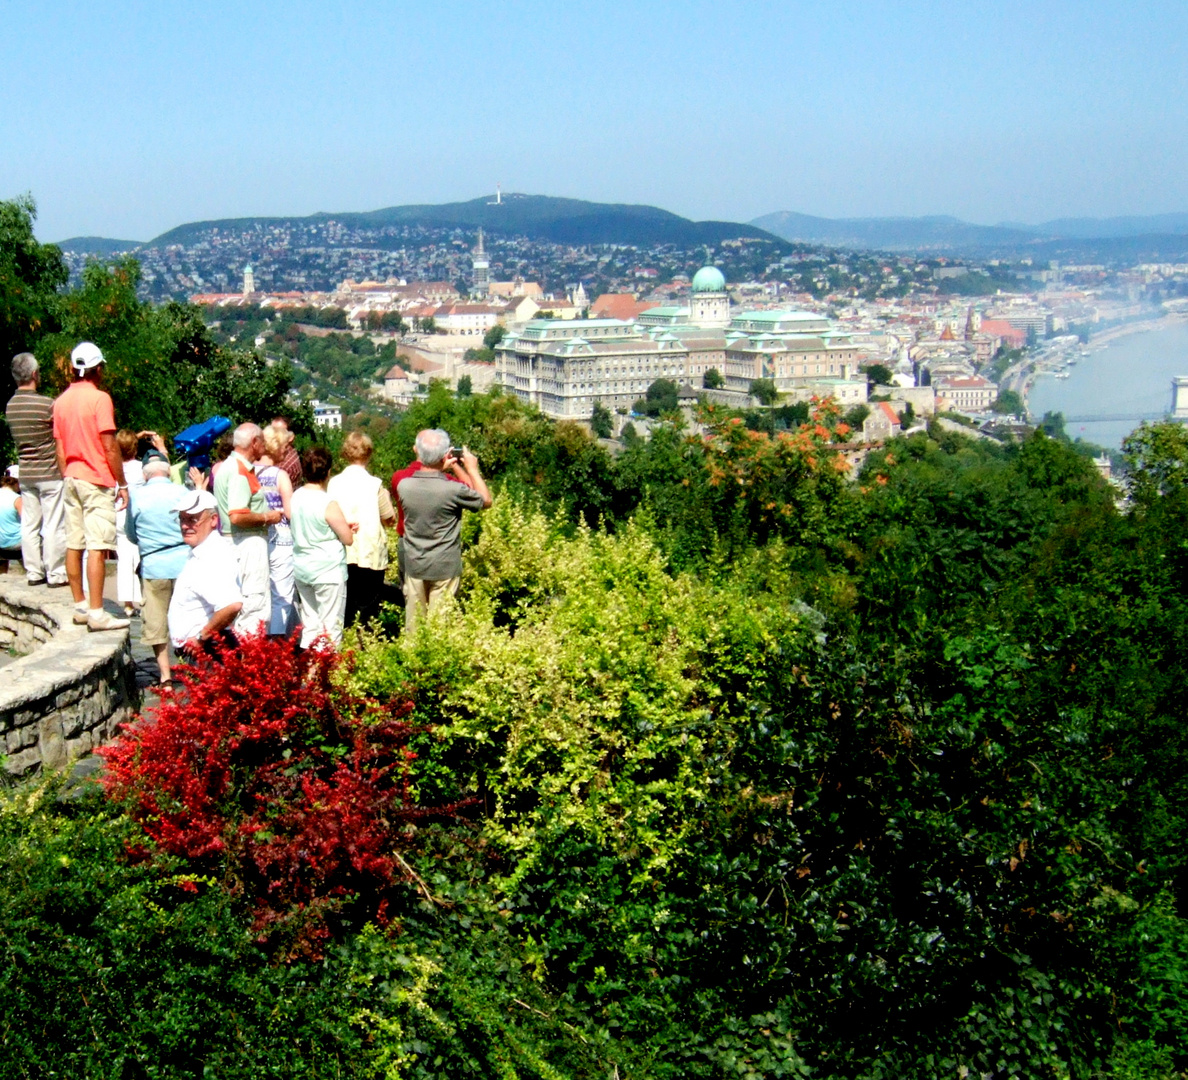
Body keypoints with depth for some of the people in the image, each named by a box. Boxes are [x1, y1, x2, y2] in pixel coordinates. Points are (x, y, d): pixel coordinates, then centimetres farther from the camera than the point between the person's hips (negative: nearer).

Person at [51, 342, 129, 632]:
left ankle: (80, 605, 17)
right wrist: (122, 483, -6)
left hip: (72, 479, 7)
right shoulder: (99, 398, -10)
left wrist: (67, 478, 20)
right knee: (97, 547, -9)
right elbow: (110, 447, -12)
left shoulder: (61, 400, 10)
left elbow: (59, 449, 12)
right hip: (96, 480, -7)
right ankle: (96, 613, -11)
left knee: (74, 544, 10)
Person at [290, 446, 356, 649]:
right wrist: (347, 528, 9)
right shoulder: (328, 504, -18)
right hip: (328, 571, -7)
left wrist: (344, 527, 9)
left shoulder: (296, 496, 2)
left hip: (301, 569, 7)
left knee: (309, 624, 15)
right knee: (331, 625, 2)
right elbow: (348, 539, -12)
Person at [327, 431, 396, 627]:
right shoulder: (374, 485, -11)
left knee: (346, 606, 13)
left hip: (342, 554, 4)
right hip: (370, 555, -3)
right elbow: (390, 519, -2)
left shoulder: (334, 483, -1)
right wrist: (387, 498, 11)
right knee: (368, 610, 3)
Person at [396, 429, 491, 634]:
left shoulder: (403, 485, -9)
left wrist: (446, 467, 11)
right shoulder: (453, 490, -21)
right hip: (445, 568, -4)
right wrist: (472, 469, 5)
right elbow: (485, 500, -2)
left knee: (413, 620, 15)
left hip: (414, 565, 4)